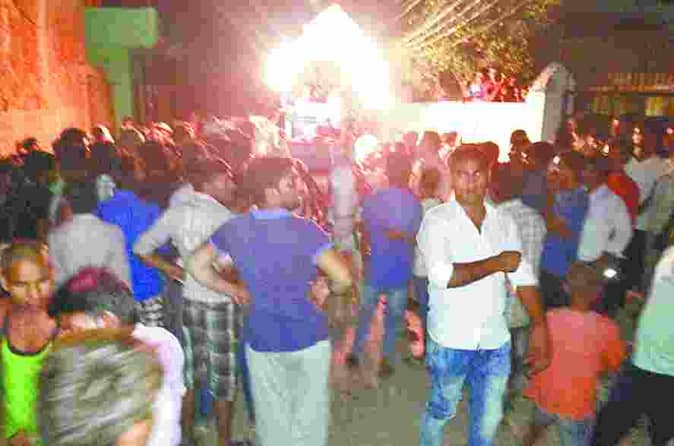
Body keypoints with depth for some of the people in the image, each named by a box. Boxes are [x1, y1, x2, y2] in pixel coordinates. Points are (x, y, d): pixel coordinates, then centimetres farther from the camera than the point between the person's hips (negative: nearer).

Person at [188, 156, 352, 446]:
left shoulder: (234, 229, -5)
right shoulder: (305, 231, -20)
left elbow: (196, 265, 4)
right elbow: (343, 278, -23)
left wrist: (232, 290, 9)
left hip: (261, 338, 4)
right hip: (307, 336, -4)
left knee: (271, 416, 20)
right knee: (308, 413, 17)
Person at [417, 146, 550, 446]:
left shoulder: (504, 221, 2)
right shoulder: (437, 220, -13)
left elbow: (523, 276, 0)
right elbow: (442, 275, -26)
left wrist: (539, 327, -9)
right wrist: (497, 263, -19)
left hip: (495, 341, 4)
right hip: (450, 341, -3)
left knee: (488, 419, 20)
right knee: (441, 412, 19)